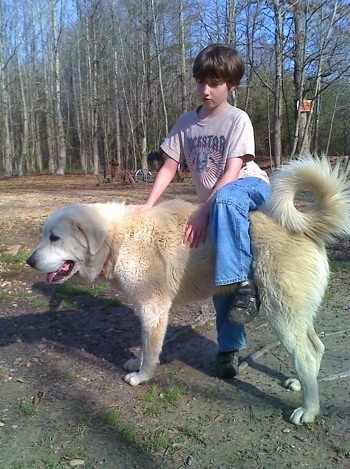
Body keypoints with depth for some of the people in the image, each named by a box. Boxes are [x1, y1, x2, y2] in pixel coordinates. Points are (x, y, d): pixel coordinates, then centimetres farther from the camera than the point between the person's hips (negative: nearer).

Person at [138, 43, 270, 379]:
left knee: (224, 199, -41)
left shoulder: (237, 119, -13)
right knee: (220, 273, 3)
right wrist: (147, 206, -12)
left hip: (251, 189, -5)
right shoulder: (186, 122, 2)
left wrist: (203, 212, -31)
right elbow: (169, 168, 0)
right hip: (217, 204, 5)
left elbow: (232, 172, -22)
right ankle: (229, 347, 16)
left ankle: (245, 284, -38)